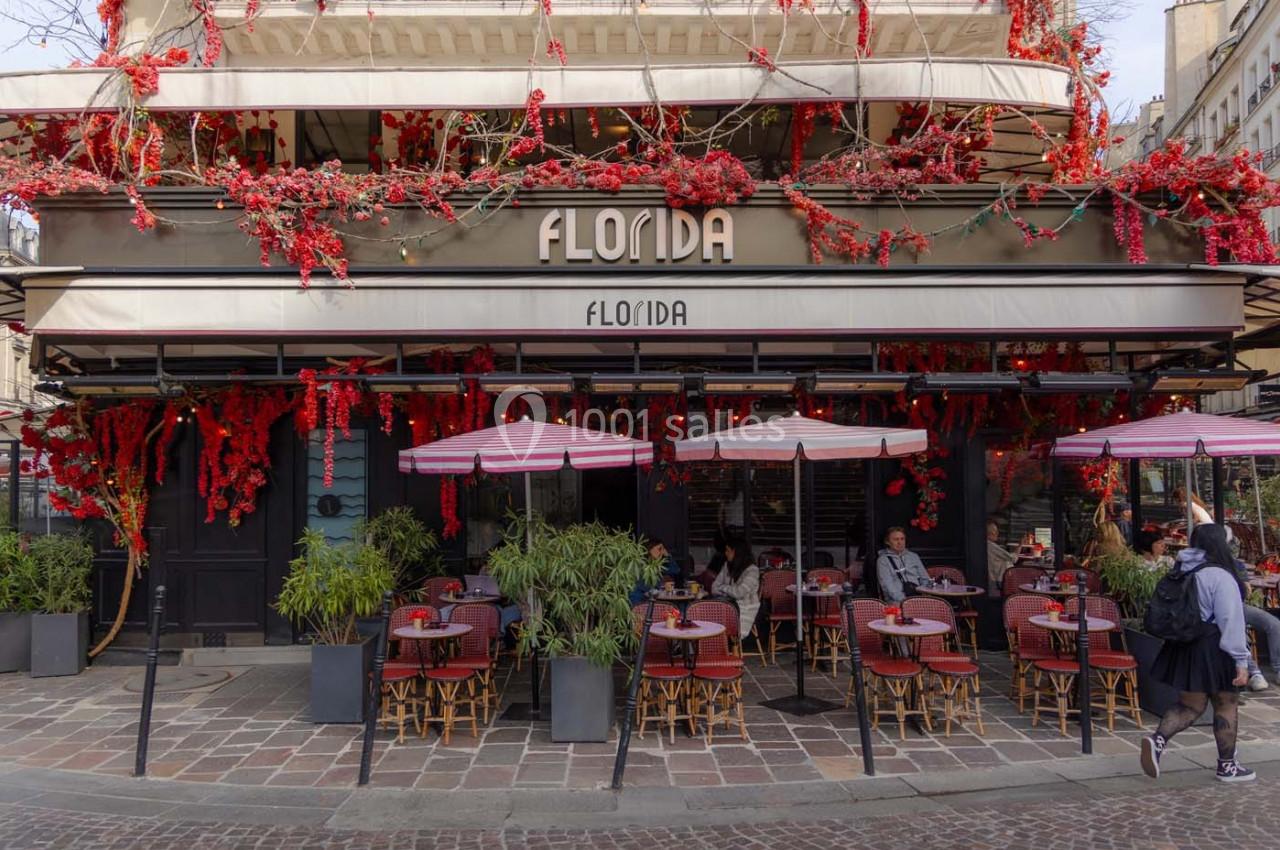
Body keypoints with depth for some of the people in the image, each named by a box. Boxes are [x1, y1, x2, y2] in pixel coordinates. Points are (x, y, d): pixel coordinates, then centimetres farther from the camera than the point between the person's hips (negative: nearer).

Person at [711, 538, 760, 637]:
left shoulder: (752, 570, -8)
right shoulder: (727, 566, 14)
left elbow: (739, 593, -18)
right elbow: (714, 589, 11)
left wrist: (723, 588, -1)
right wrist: (729, 592, -8)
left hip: (744, 610, -6)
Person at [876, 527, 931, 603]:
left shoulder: (914, 556, 23)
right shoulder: (883, 560, 7)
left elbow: (926, 580, 22)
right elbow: (888, 586, -5)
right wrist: (904, 600, -20)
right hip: (897, 601, -4)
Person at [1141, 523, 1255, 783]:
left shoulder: (1182, 573, 8)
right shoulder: (1220, 577, -17)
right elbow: (1231, 621, -19)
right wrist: (1240, 660, -15)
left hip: (1184, 648, 7)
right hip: (1213, 650, -7)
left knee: (1190, 705, 12)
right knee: (1227, 705, 11)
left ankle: (1158, 739, -10)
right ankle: (1227, 765, 23)